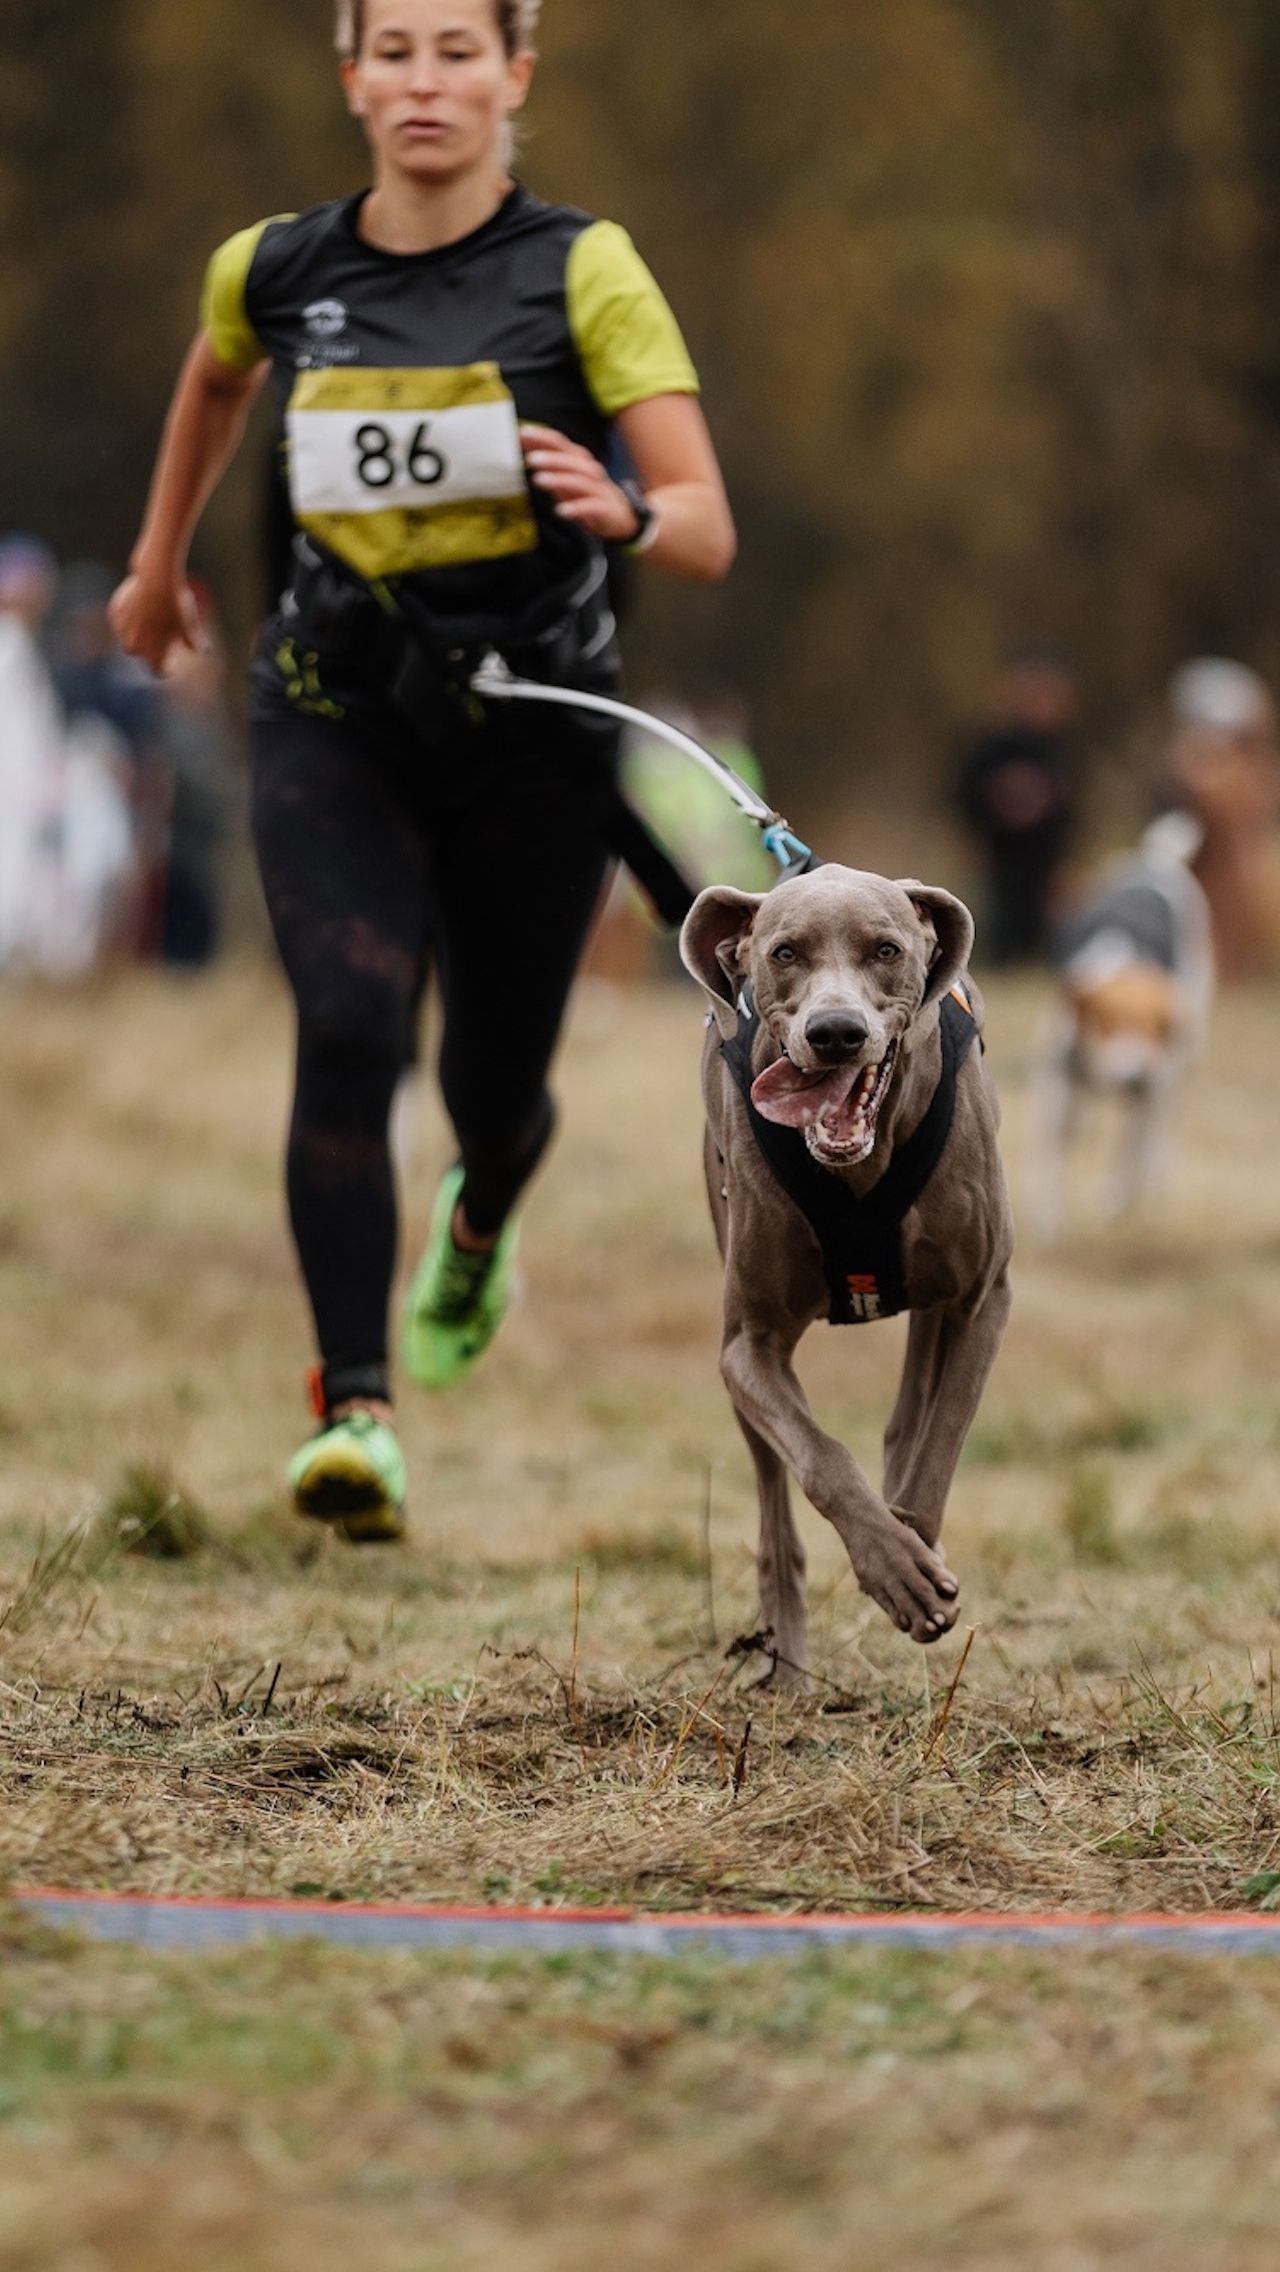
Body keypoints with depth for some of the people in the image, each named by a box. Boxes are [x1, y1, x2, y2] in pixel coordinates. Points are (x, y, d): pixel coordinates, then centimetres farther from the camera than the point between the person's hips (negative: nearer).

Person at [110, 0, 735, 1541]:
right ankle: (354, 1409, -23)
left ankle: (478, 1225, 49)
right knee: (348, 1030, -22)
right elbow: (214, 381, 24)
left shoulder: (583, 274, -11)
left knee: (493, 1085, 11)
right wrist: (160, 558, 32)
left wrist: (625, 513, -38)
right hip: (335, 718, 1)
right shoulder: (274, 273, -2)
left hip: (533, 731, -1)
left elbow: (708, 535, -16)